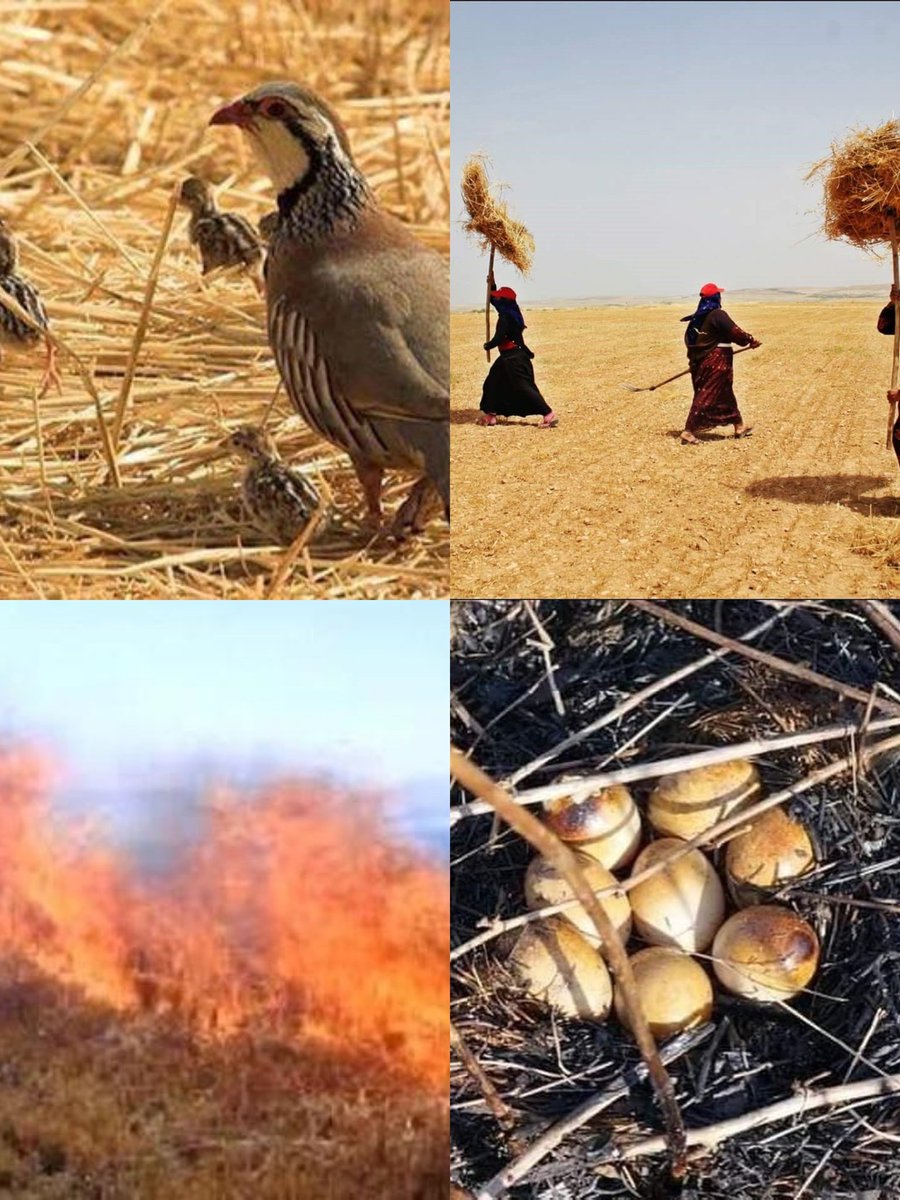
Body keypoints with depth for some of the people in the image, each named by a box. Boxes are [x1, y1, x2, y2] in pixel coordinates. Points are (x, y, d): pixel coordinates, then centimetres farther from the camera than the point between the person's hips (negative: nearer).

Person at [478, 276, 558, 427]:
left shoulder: (505, 317, -19)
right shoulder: (510, 312, 10)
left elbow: (499, 338, -23)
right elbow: (494, 301, 28)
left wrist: (488, 345, -4)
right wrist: (492, 285, 17)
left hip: (513, 358, -10)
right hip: (510, 356, 10)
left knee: (523, 387, -11)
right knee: (492, 383, 17)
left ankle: (549, 415, -13)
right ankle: (490, 415, 25)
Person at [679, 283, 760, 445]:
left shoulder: (698, 317, 9)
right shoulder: (718, 315, -15)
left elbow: (689, 339, 12)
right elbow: (735, 332, -16)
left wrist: (693, 358, 18)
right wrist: (751, 340, -1)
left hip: (699, 360, 9)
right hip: (716, 362, -9)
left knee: (725, 394, 18)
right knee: (707, 397, -6)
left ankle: (739, 427, 29)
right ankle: (689, 432, -10)